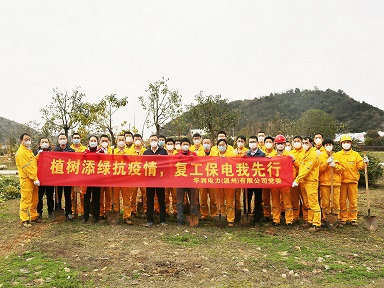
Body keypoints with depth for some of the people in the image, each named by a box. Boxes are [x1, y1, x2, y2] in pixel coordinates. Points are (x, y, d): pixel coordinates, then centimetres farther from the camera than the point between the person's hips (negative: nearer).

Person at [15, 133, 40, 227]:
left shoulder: (29, 151, 18)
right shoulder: (21, 152, -12)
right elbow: (26, 167, -17)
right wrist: (35, 179, -19)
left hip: (34, 179, 9)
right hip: (26, 180, -9)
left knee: (35, 200, 15)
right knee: (26, 200, -4)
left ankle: (34, 216, 26)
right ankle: (24, 220, 4)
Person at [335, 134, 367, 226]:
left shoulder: (355, 154, 8)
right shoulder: (337, 155, 7)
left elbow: (359, 166, 3)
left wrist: (364, 162, -16)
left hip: (353, 181, 0)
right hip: (341, 181, 0)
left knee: (353, 201, 5)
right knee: (342, 201, 4)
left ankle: (353, 219, 16)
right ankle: (343, 219, 14)